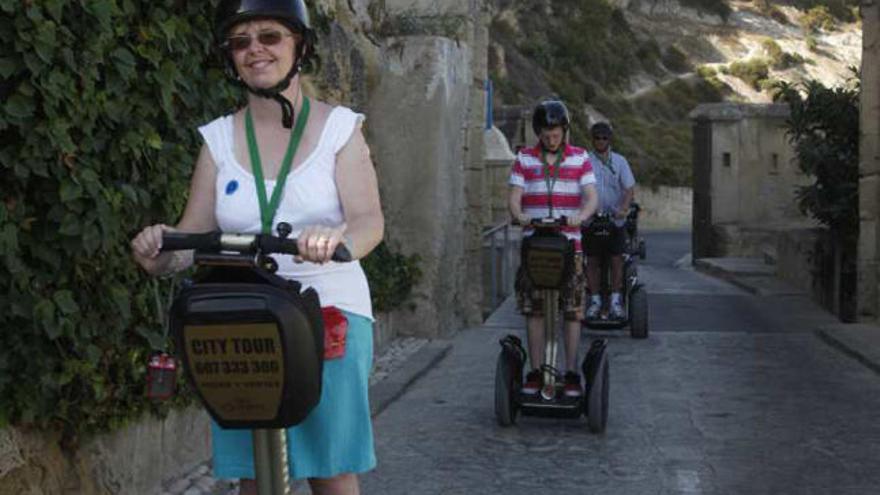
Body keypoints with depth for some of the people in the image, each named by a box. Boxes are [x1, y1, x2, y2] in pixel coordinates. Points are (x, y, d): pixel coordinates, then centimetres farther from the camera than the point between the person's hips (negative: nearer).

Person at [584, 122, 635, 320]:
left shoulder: (619, 161, 7)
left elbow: (629, 187, 0)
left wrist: (624, 208, -18)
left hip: (615, 219, 0)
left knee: (616, 259, -3)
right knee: (592, 261, 2)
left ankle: (615, 300, 4)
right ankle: (595, 300, 10)